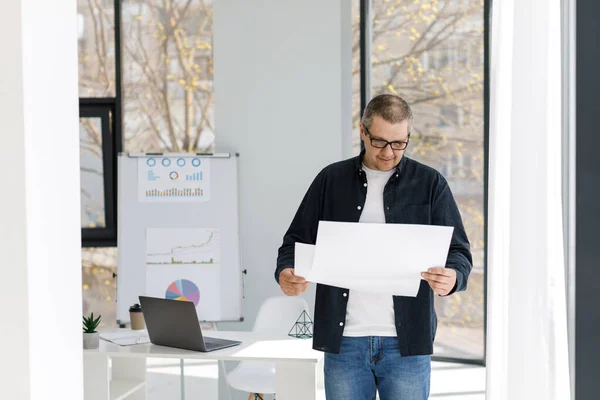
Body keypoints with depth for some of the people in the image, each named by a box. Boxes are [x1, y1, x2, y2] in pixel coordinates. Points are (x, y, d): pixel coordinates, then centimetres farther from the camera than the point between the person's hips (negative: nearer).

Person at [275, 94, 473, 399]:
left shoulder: (430, 184, 4)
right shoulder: (331, 180, 8)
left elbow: (458, 251, 3)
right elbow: (297, 241, 11)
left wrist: (452, 278, -21)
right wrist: (286, 274, -12)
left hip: (407, 342, -1)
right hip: (343, 341, 1)